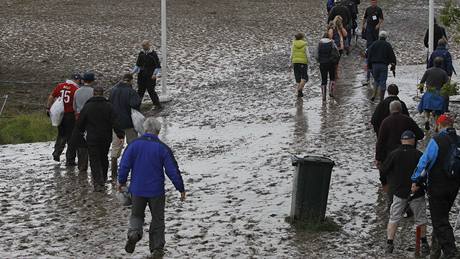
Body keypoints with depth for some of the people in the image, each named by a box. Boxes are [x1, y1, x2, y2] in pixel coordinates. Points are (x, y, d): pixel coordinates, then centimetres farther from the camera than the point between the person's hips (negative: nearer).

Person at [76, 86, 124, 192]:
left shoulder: (87, 107, -7)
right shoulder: (108, 106, -4)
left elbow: (80, 122, 1)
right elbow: (115, 122, -10)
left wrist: (81, 131, 22)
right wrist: (120, 135, -9)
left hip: (92, 138, -2)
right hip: (106, 138, 2)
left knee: (94, 160, -1)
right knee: (104, 158, 20)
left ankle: (98, 182, -13)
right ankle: (103, 178, 34)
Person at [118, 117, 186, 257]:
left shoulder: (134, 145, -6)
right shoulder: (162, 148, -10)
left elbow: (124, 165, -2)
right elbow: (172, 170, -8)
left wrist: (121, 181, 16)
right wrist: (181, 188, 2)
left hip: (137, 189, 1)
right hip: (156, 191, -1)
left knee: (136, 215, 19)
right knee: (157, 219, 14)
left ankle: (134, 232, -11)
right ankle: (157, 248, 13)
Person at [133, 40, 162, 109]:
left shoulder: (153, 54, -9)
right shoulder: (141, 54, 6)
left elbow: (158, 66, -7)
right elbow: (138, 65, 17)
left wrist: (155, 74, -20)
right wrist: (133, 72, 6)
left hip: (150, 77, -5)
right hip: (141, 76, 5)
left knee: (151, 90, -3)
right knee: (140, 91, 9)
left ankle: (157, 104, 9)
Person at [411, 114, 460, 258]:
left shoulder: (436, 140, -17)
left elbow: (424, 162, -15)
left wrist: (416, 181, -4)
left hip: (437, 187, -6)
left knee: (440, 221, -3)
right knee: (442, 217, 22)